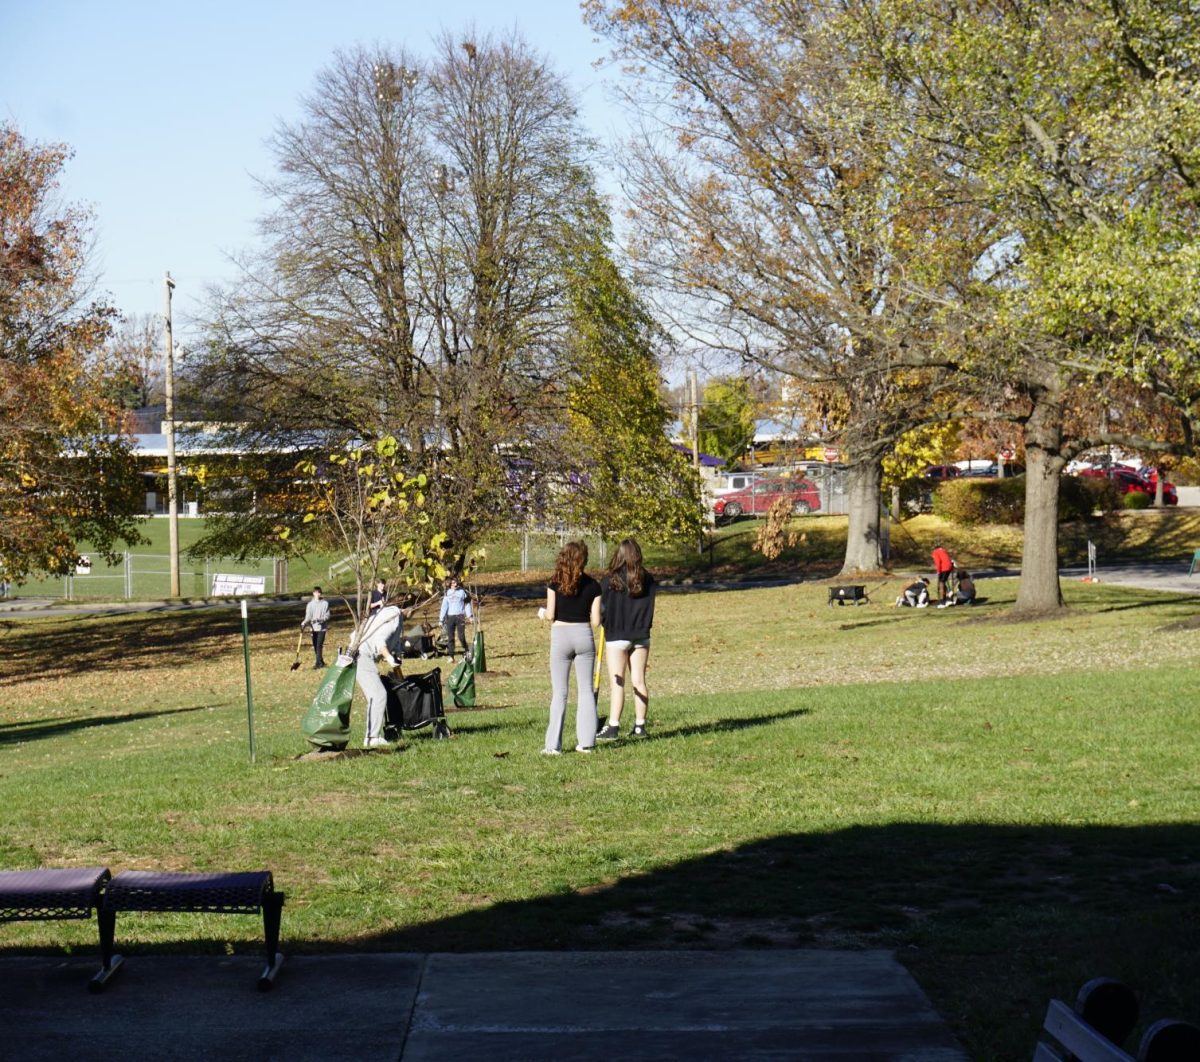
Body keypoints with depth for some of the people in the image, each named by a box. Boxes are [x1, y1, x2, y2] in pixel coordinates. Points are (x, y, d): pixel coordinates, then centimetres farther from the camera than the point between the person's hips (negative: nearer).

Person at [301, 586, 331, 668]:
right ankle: (321, 662, 19)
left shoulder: (325, 603, 0)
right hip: (313, 628, 3)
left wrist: (320, 619, -21)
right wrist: (304, 624, -15)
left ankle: (318, 663, -12)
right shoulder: (310, 604, 6)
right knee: (315, 646, 7)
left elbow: (327, 616, -3)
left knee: (319, 645, -12)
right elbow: (308, 616, 3)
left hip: (322, 627, -3)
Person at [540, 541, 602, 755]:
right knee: (586, 689, 10)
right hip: (584, 635, 1)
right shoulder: (592, 585, 1)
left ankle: (554, 745, 0)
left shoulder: (555, 583, -5)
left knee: (559, 692, 3)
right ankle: (586, 741, 8)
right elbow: (595, 621, -1)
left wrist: (542, 612, 14)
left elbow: (550, 615, -8)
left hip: (560, 635, -1)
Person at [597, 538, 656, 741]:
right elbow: (650, 608, 6)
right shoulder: (648, 580, 0)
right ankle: (640, 726, 12)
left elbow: (602, 609, -7)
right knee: (639, 681, 8)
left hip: (616, 637, -4)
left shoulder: (609, 581, -11)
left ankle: (613, 727, -3)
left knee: (617, 683, -2)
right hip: (641, 636, 4)